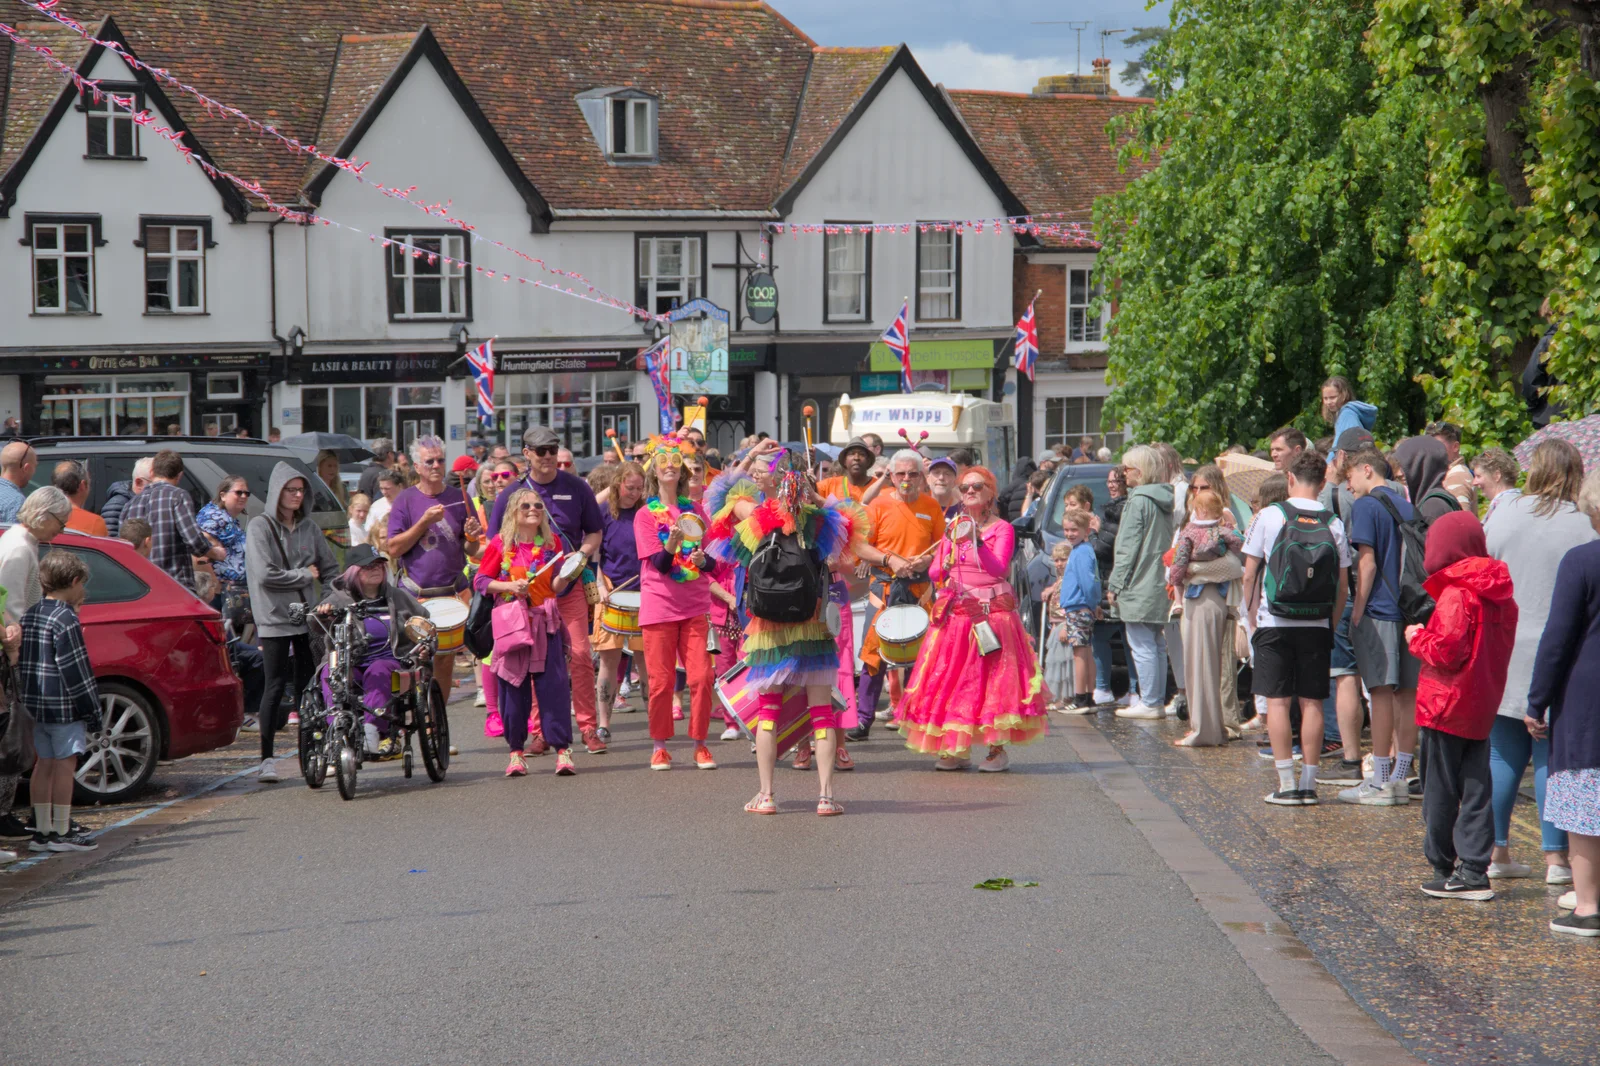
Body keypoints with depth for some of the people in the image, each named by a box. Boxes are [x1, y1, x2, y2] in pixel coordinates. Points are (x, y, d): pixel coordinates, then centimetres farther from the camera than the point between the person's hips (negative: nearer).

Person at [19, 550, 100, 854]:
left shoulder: (30, 615, 12)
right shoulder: (65, 619, -15)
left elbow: (21, 662, 16)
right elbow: (75, 669, -16)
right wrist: (92, 711, -11)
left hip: (37, 704, 9)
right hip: (63, 706, -9)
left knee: (45, 763, 12)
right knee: (65, 763, -2)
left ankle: (41, 831, 15)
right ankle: (61, 832, 2)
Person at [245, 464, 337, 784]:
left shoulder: (308, 528, 12)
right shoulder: (260, 527, -4)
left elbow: (329, 568, 17)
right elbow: (265, 575, -13)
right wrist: (305, 575, -5)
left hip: (307, 615, 5)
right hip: (274, 617, -5)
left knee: (308, 685, 5)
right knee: (276, 685, -6)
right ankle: (267, 759, -1)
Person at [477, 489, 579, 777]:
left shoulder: (552, 542, 8)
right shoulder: (500, 543, 2)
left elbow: (556, 588, 9)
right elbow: (480, 581, 1)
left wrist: (566, 574, -12)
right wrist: (508, 585, -14)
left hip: (544, 622, 1)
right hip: (510, 622, -1)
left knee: (553, 684, -6)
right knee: (513, 686, 2)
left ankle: (562, 749, -4)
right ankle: (516, 751, 12)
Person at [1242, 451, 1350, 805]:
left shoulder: (1269, 517, -4)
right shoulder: (1334, 524, 1)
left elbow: (1250, 575, -2)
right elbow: (1342, 585, 3)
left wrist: (1254, 618, 10)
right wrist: (1331, 624, 15)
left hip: (1275, 624, -2)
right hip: (1317, 626, 2)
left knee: (1278, 702, 1)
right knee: (1312, 703, 6)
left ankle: (1287, 785, -3)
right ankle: (1308, 784, 7)